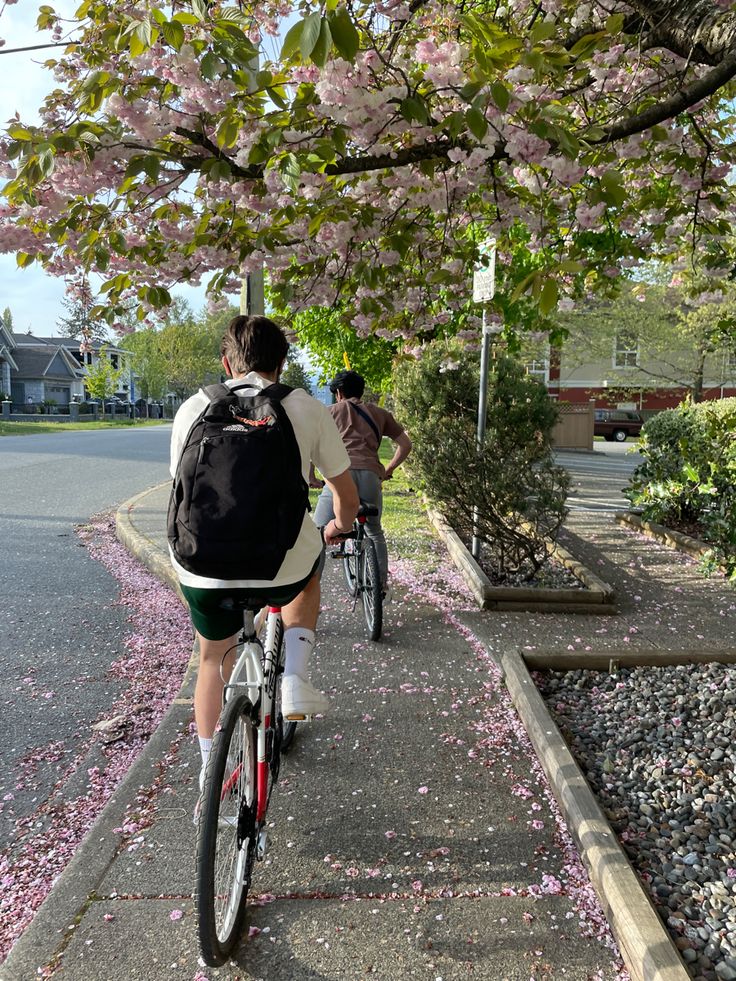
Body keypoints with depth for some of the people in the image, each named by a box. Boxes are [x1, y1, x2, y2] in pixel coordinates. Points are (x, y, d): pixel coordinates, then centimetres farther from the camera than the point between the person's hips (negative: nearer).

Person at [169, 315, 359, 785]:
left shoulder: (194, 408, 6)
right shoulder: (309, 409, 1)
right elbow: (349, 501, 7)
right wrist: (337, 529, 31)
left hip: (205, 569, 2)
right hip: (282, 569, -2)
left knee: (213, 659, 31)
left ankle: (209, 767, 44)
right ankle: (295, 676, 17)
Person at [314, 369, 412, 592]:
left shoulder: (333, 410, 19)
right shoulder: (379, 413, 26)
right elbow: (405, 444, 27)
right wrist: (388, 470, 36)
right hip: (371, 475, 3)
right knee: (374, 532, 25)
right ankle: (382, 583, 29)